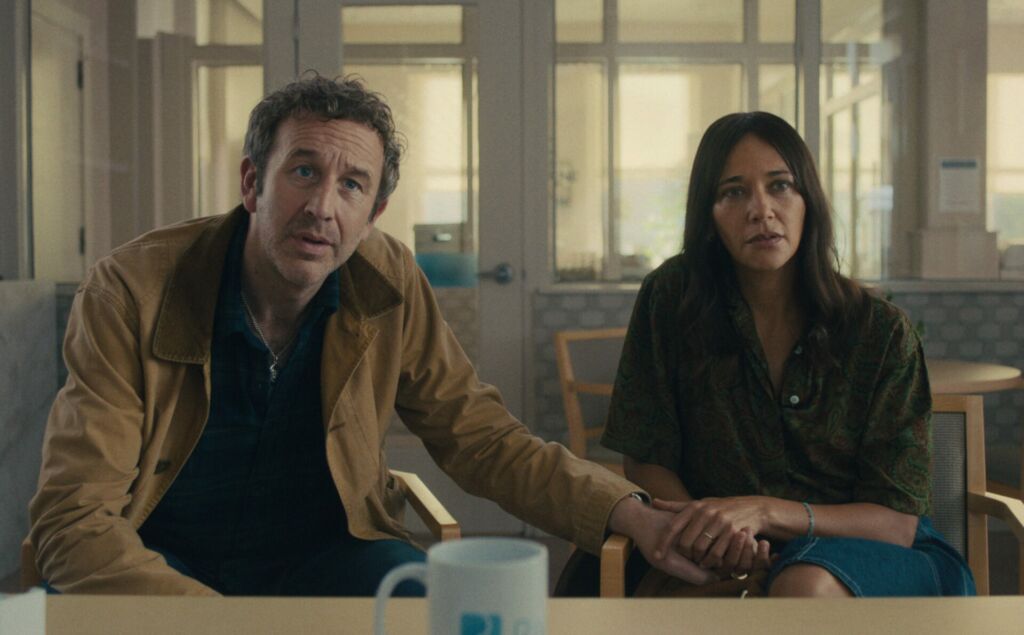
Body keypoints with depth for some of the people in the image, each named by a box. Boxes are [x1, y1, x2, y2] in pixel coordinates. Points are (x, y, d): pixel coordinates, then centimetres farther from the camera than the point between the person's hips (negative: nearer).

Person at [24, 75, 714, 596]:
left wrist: (633, 517, -16)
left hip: (325, 554, 2)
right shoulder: (133, 290, -17)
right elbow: (73, 520, -20)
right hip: (161, 565, -1)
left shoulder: (390, 285, -8)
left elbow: (482, 438, -2)